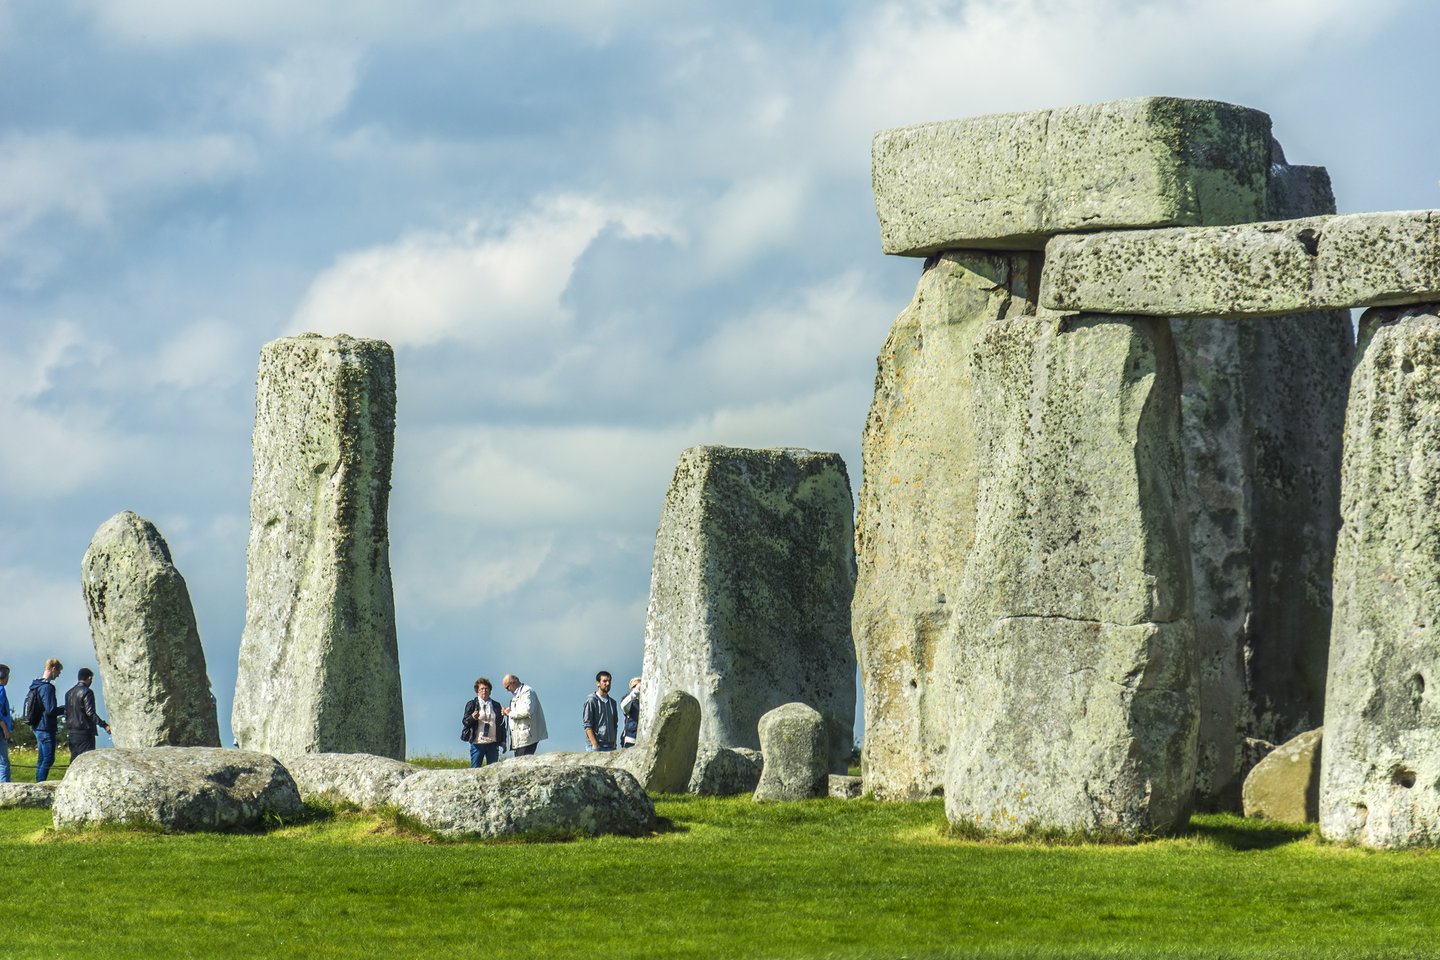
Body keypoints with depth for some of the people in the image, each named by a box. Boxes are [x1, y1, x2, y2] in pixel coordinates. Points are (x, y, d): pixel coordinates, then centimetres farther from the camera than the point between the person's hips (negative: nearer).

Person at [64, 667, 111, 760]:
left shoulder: (69, 693, 14)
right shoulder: (87, 692, -11)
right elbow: (90, 713, -19)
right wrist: (104, 725, -21)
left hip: (71, 731, 8)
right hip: (84, 731, -8)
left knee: (74, 759, 10)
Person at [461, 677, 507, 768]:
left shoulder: (496, 706, 13)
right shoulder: (472, 705, 5)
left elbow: (501, 724, 14)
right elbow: (465, 722, 1)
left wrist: (502, 741, 7)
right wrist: (472, 718, -21)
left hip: (493, 744, 3)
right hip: (477, 743, -3)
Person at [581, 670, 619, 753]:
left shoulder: (612, 702, 18)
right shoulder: (591, 700, -2)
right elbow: (587, 725, -8)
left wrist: (614, 744, 7)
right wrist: (595, 745, -16)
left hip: (610, 746, 6)